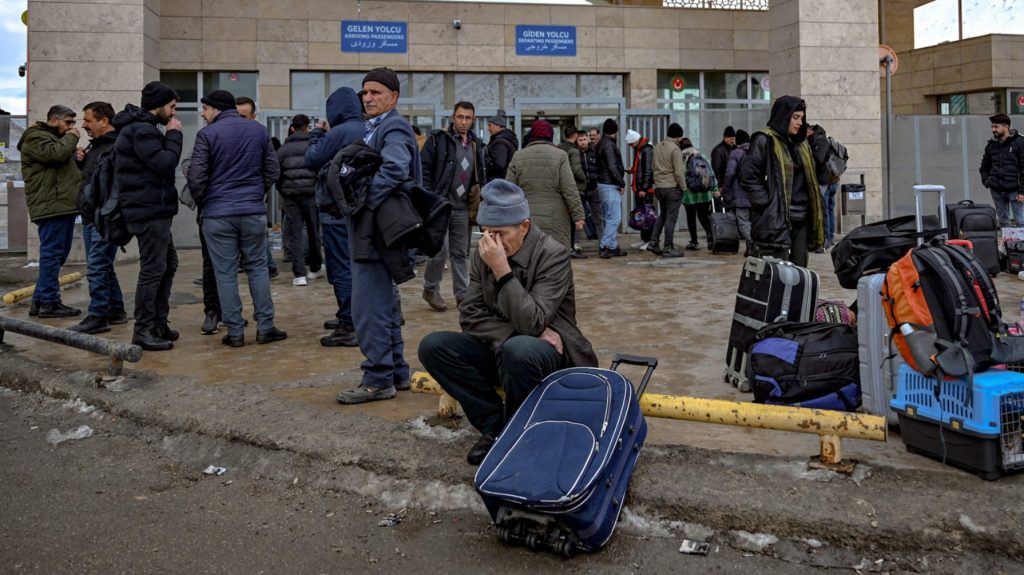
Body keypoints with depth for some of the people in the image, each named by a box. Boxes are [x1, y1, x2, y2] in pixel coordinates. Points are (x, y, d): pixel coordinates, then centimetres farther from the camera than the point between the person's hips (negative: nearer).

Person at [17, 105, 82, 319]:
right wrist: (71, 137, -4)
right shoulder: (35, 137, -4)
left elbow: (65, 163, 29)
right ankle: (49, 302, -7)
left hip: (63, 205, 10)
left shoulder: (54, 138, 28)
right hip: (51, 205, -10)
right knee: (52, 253, -10)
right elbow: (56, 154, -20)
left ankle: (40, 300, 18)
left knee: (56, 254, 12)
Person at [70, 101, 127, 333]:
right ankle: (116, 311, 24)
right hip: (91, 217, 10)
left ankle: (98, 316, -3)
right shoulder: (95, 145, 17)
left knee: (96, 268, -8)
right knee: (103, 267, 15)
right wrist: (81, 160, 8)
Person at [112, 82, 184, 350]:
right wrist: (174, 135, -10)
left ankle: (158, 323, 23)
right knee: (153, 268, -7)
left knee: (168, 263, 16)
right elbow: (164, 163, -20)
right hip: (149, 210, -11)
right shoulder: (141, 130, -15)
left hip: (155, 209, 11)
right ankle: (144, 331, -1)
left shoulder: (142, 128, 19)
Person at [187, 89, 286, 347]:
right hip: (254, 211, 3)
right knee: (257, 267, 11)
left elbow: (196, 176, -8)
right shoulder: (259, 131, 6)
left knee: (225, 273, 4)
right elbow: (273, 170, 8)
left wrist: (202, 201, 9)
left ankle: (235, 332, 6)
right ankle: (265, 327, 9)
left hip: (218, 214, -3)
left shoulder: (207, 134, -6)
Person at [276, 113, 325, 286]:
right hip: (310, 193, -1)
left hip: (290, 195, 1)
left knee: (294, 233, 1)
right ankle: (315, 267, 29)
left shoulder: (283, 149, 5)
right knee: (313, 231, 15)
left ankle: (299, 274, -6)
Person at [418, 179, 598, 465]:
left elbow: (532, 324, -26)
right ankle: (494, 425, -10)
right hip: (499, 349, 5)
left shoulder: (553, 254, -17)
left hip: (548, 352, -5)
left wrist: (502, 271, -32)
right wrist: (513, 333, -19)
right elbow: (470, 315, -3)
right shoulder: (483, 254, 0)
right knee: (432, 346, -17)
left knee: (518, 350, -40)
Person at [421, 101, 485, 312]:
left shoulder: (476, 145, 12)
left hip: (462, 207, 6)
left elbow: (480, 172, 24)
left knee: (461, 253, 10)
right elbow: (424, 169, -8)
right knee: (440, 250, -8)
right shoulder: (438, 139, -6)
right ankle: (430, 290, 11)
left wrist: (478, 187, 7)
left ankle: (462, 294, 18)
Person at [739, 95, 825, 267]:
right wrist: (767, 203, -16)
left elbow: (809, 180, 25)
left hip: (801, 220, 8)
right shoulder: (764, 141, -6)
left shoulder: (800, 143, 19)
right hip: (775, 220, -8)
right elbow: (747, 176, -12)